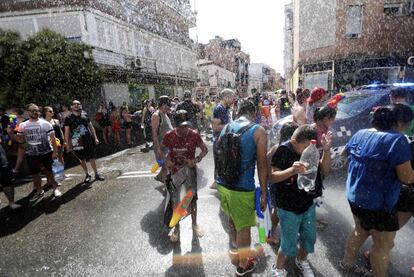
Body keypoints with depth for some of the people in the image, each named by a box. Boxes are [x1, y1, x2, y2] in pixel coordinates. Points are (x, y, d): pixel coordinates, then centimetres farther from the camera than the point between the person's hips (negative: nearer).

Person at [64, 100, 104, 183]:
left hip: (88, 140, 2)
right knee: (82, 160, 10)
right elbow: (67, 132, -2)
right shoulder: (68, 118, -3)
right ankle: (87, 175, 24)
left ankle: (96, 174, 19)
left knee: (92, 158, 6)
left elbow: (91, 127, 11)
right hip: (77, 142, -1)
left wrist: (95, 138, 8)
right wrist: (68, 144, -4)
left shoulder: (85, 115, 5)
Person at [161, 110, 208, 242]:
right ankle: (177, 228, 30)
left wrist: (196, 160, -25)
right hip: (175, 171, 0)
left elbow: (205, 150, -7)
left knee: (192, 198, 10)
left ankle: (194, 224, 34)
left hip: (190, 170, 0)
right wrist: (166, 160, -17)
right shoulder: (169, 136, -16)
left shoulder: (194, 135, -17)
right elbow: (161, 149, 1)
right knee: (175, 200, 9)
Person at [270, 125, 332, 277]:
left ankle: (302, 260, 52)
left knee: (309, 237, 21)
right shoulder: (284, 151, -21)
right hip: (289, 207, -5)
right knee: (289, 242, 8)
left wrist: (326, 150, -19)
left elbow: (324, 171, -4)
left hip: (308, 204, 6)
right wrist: (291, 170, -41)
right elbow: (272, 177, -23)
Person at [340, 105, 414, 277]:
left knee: (361, 230, 28)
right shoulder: (397, 139, -21)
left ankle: (347, 262, 43)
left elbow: (345, 152, 18)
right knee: (384, 244, 13)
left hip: (354, 195, 8)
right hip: (378, 202, -7)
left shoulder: (360, 134, 0)